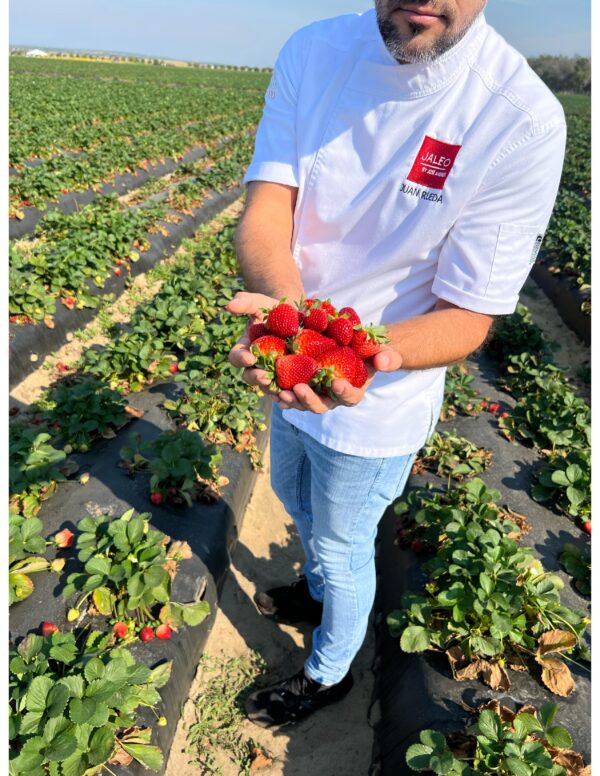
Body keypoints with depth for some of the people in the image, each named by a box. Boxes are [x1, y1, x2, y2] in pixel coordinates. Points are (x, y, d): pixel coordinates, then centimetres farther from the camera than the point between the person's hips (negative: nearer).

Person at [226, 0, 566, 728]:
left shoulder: (523, 120, -24)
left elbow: (468, 316, -21)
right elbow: (264, 210, -17)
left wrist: (372, 353, -42)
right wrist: (284, 302, -39)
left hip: (378, 403, -5)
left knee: (343, 547, 19)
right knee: (295, 499, 30)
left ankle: (329, 673, 55)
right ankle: (319, 591, 67)